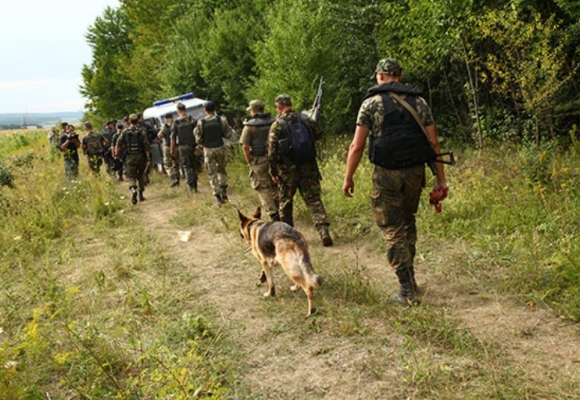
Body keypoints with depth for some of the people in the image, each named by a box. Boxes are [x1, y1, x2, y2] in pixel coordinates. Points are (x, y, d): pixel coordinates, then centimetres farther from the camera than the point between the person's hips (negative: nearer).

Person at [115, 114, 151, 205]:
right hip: (140, 157, 1)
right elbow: (146, 146, -9)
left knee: (131, 176, 3)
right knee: (141, 176, 16)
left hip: (130, 157, 0)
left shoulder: (125, 132, -1)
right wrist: (148, 159, -6)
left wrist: (117, 153, 16)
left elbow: (119, 144, -1)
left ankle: (133, 190, -25)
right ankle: (141, 195, 19)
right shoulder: (142, 131, -4)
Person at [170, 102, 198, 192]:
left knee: (187, 167, 3)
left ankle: (191, 185, -2)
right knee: (194, 166, 12)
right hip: (193, 145, 2)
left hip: (182, 147, -2)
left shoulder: (176, 122, -4)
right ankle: (195, 186, 16)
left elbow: (173, 137, -4)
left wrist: (172, 150, 3)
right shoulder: (192, 120, 0)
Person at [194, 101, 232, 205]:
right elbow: (228, 135, -2)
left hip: (208, 150, -1)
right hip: (220, 148, 1)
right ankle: (223, 191, 12)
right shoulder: (221, 120, -6)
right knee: (221, 170, 23)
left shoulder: (201, 122, -8)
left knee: (212, 174, 6)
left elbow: (199, 139, -7)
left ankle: (218, 197, 3)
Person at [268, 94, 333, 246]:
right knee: (314, 200, 3)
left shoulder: (277, 125, -8)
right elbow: (319, 135, 19)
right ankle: (324, 230, -11)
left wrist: (273, 172, -3)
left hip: (287, 170, -2)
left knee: (285, 202, 14)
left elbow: (272, 151, -10)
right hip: (308, 167, 2)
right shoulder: (306, 119, 2)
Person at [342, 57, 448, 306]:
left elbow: (357, 146, -6)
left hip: (387, 173, -4)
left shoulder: (371, 102, -1)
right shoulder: (418, 101, 9)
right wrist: (441, 179, 8)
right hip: (415, 172, 4)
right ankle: (408, 274, 26)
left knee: (393, 229, 3)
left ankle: (408, 290, 2)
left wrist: (348, 178, 3)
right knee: (407, 221, 23)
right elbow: (433, 143, 5)